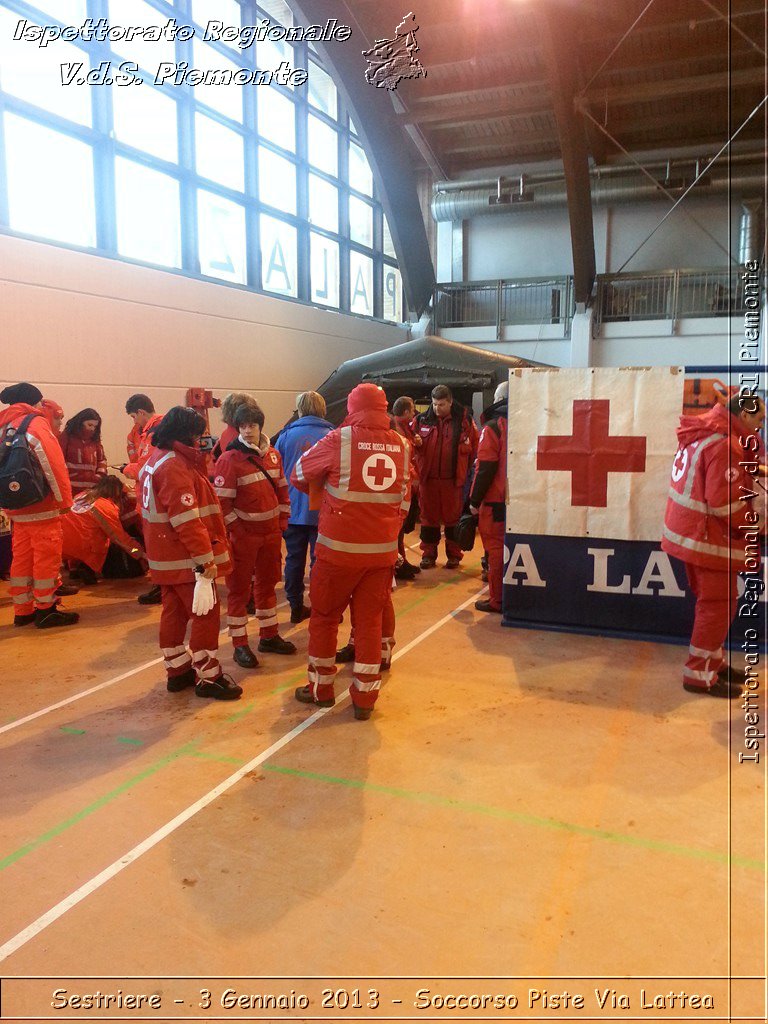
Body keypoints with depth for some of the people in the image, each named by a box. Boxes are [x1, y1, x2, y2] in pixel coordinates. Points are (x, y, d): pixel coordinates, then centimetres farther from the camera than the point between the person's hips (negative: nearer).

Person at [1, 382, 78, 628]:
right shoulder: (36, 423, -9)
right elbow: (54, 464, -16)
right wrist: (65, 499, -11)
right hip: (41, 506, -8)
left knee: (21, 557, 13)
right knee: (47, 556, 1)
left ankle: (22, 610, 20)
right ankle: (45, 610, 6)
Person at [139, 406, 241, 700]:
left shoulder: (155, 461, 12)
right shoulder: (175, 467, -21)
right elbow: (187, 521, -25)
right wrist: (206, 559, -23)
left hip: (166, 558, 10)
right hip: (187, 559, -10)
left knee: (174, 612, 16)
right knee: (206, 614, -1)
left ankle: (178, 671, 26)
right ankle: (208, 678, 7)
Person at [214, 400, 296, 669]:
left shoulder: (273, 455, 5)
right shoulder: (229, 460, -14)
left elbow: (282, 490, 12)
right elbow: (222, 501, -16)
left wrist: (282, 521, 8)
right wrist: (236, 529, -16)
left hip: (271, 532, 6)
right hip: (243, 534, -6)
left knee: (267, 583, 17)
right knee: (239, 588, 4)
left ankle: (269, 636, 31)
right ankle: (240, 645, 13)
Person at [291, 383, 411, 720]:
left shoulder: (339, 440, -8)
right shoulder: (401, 445, 3)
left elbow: (299, 474, 3)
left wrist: (325, 488, 22)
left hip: (339, 547, -3)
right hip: (382, 550, 3)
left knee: (324, 616, 14)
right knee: (370, 620, 12)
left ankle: (320, 688, 26)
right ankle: (364, 697, 18)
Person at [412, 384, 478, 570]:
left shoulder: (464, 420, -2)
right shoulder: (421, 420, 2)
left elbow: (474, 447, 2)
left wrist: (464, 470, 0)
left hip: (453, 479, -1)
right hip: (428, 478, 2)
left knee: (453, 518, 8)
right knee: (429, 517, 9)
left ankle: (454, 555, 20)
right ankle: (428, 555, 19)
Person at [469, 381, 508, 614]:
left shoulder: (493, 427, -10)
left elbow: (485, 468, -15)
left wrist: (475, 500, -8)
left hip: (496, 501, -6)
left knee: (496, 549, 1)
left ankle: (497, 600, 5)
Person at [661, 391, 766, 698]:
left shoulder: (705, 433, 9)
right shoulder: (723, 444, -22)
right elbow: (725, 502, -25)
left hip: (693, 532, 10)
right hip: (709, 537, -10)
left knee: (716, 602, 21)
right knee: (718, 605, 1)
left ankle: (713, 661, 33)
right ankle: (700, 674, 10)